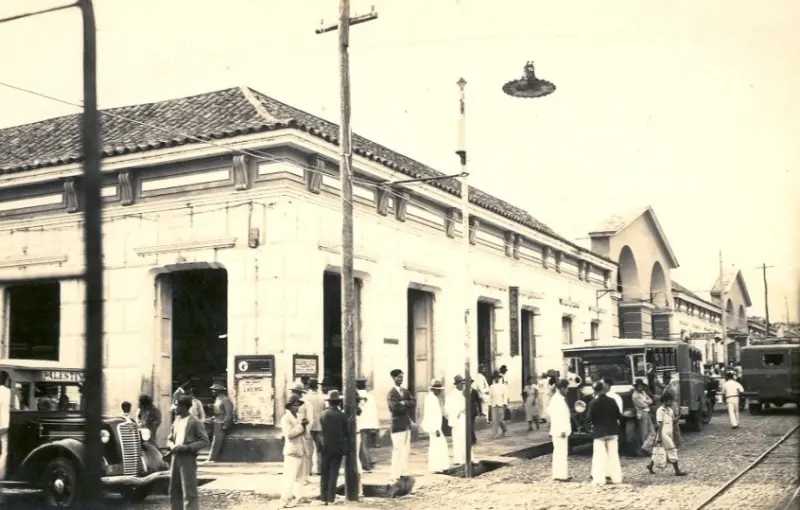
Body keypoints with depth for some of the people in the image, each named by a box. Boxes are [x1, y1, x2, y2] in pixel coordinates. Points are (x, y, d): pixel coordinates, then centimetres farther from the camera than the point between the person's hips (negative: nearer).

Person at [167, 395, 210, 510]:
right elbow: (169, 439, 20)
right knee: (174, 491, 12)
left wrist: (187, 447, -19)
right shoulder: (176, 422, 14)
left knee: (189, 492, -7)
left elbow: (205, 441, -9)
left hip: (188, 458, -7)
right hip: (175, 458, 7)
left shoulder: (195, 422, -6)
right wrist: (172, 446, -3)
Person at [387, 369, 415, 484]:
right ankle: (394, 476, -9)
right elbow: (394, 407, -21)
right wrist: (407, 407, -7)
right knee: (397, 451, -10)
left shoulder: (406, 391, 15)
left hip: (407, 424, 8)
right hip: (398, 425, -8)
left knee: (406, 450, 9)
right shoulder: (392, 393, -8)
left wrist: (404, 403, -13)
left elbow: (414, 403, 4)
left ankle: (402, 474, 15)